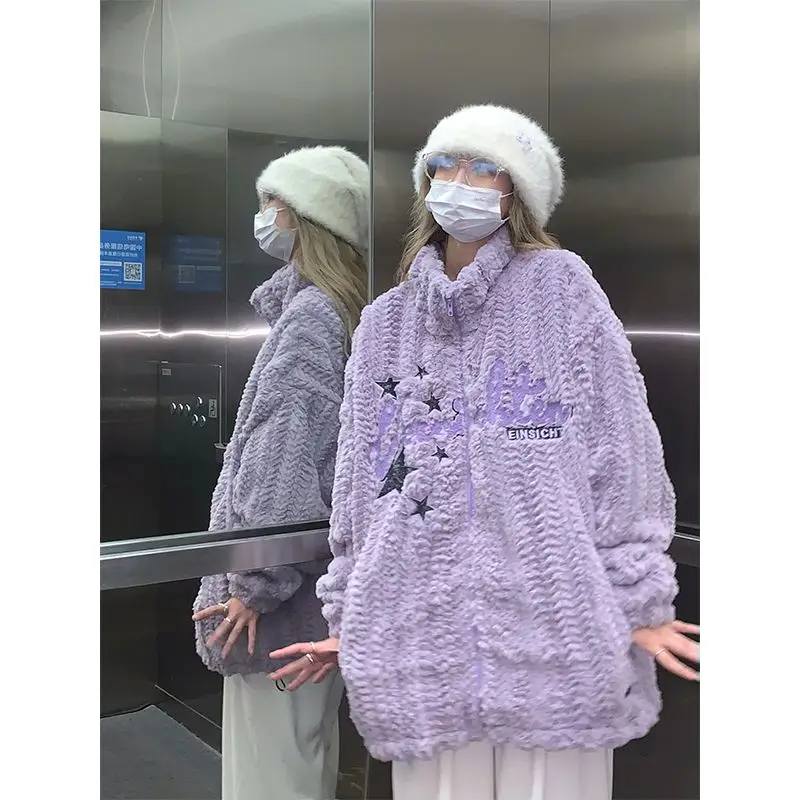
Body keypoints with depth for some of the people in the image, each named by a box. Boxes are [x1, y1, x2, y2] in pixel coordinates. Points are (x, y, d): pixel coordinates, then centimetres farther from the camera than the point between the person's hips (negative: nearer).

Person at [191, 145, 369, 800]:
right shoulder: (344, 309, 12)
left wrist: (256, 583, -19)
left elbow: (287, 464, -22)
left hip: (285, 587, -9)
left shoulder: (310, 314, -15)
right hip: (318, 579, 9)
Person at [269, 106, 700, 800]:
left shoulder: (561, 286, 2)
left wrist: (638, 601, -5)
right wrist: (349, 617, 13)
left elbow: (620, 452, -2)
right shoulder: (386, 322, 12)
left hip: (552, 635, -2)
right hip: (422, 639, 3)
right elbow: (358, 483, 14)